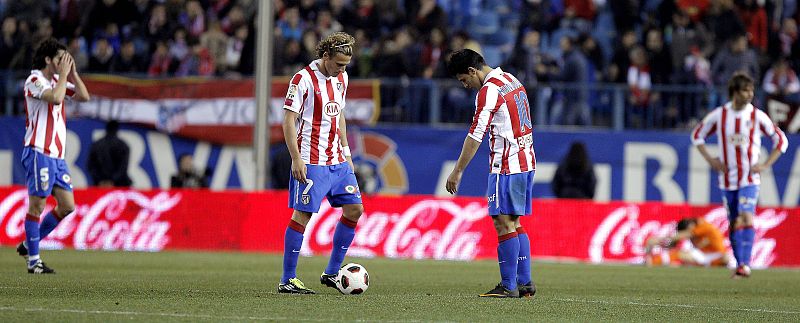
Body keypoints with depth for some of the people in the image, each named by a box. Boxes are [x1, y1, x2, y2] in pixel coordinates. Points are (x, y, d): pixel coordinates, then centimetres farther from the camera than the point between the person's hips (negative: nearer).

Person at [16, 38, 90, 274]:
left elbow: (83, 96, 12)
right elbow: (55, 98, -26)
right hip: (39, 152, -8)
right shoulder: (35, 81, -9)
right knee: (37, 205, -6)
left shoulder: (57, 80, 16)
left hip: (57, 155, 9)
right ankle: (33, 261, -1)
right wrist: (64, 74, -14)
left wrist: (72, 73, 4)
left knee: (67, 206, 4)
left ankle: (29, 245, 16)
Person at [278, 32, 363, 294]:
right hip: (311, 162, -8)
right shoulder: (304, 79, -11)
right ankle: (287, 280, -1)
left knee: (355, 208, 4)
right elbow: (288, 119, -12)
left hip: (337, 160, 8)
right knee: (302, 214, -7)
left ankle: (332, 273, 13)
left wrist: (346, 151, 19)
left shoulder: (341, 78, 12)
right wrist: (296, 159, -17)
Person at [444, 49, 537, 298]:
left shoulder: (489, 90, -13)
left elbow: (476, 135, -16)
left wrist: (458, 171, -13)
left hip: (506, 166, -9)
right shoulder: (512, 81, 15)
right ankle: (524, 282, 10)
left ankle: (508, 286, -9)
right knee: (513, 223, 12)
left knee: (504, 223, -7)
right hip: (526, 162, 9)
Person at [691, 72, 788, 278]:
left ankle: (745, 264, -24)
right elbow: (697, 135, 13)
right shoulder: (718, 115, -1)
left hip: (750, 179, -2)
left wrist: (765, 165, -3)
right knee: (733, 223, 8)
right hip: (727, 179, 2)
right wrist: (710, 160, 2)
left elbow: (781, 140, 5)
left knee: (746, 218, -20)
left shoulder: (757, 116, -5)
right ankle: (739, 265, 22)